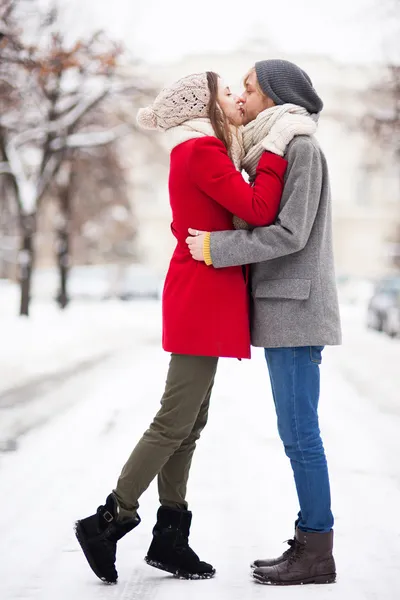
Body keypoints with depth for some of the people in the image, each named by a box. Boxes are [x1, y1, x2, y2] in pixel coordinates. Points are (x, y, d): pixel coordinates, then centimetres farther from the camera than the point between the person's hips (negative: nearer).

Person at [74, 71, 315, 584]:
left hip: (197, 299, 10)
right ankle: (109, 521, -1)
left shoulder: (196, 151, 18)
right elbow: (259, 213, -20)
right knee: (175, 423, -7)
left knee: (188, 425, 10)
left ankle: (170, 538, 13)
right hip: (205, 297, -10)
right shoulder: (203, 151, -12)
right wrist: (277, 146, -15)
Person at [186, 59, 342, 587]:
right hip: (284, 307, 10)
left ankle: (317, 553, -2)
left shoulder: (302, 148, -11)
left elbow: (290, 234, -18)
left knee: (299, 434, -7)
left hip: (296, 307, -10)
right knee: (299, 435, 10)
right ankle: (311, 544, 14)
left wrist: (215, 248, -15)